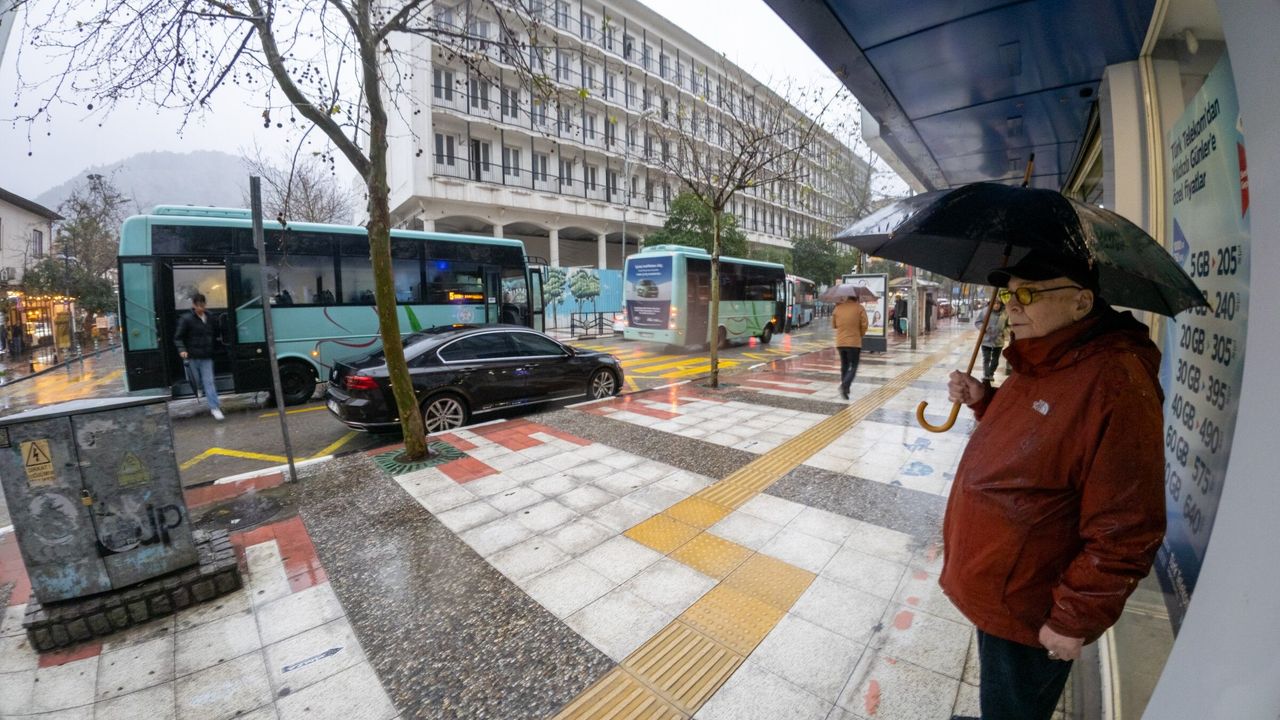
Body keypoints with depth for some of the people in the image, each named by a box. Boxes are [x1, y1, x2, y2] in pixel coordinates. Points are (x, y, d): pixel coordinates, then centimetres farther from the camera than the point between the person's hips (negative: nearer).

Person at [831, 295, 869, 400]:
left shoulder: (838, 307, 4)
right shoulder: (860, 308, -5)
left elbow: (833, 325, 10)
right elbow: (864, 325, -6)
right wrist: (860, 335, 11)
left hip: (840, 342, 4)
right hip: (854, 343, -4)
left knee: (844, 366, 17)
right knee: (853, 367, 2)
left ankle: (845, 388, 24)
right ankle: (844, 385, -20)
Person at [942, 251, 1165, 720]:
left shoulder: (1113, 383, -26)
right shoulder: (1039, 365, 3)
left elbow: (1124, 533, -24)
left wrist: (1074, 621, -18)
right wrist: (983, 400, -1)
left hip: (1029, 612, -8)